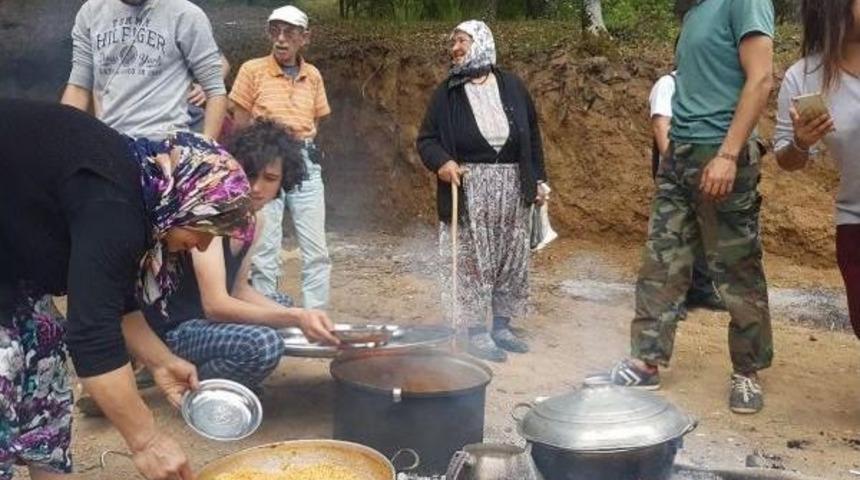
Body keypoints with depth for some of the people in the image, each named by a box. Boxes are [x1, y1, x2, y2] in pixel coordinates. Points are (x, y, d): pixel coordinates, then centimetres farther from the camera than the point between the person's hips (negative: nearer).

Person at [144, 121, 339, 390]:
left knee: (282, 303, 26)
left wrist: (298, 316, -4)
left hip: (201, 317, 10)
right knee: (265, 343, -33)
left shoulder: (254, 219, 5)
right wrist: (297, 318, -40)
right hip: (171, 327, -10)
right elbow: (215, 304, -32)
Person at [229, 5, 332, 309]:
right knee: (265, 252, -2)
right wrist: (269, 127, -14)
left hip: (305, 163, 3)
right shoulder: (253, 70, 3)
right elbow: (239, 125, 2)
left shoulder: (313, 76, 13)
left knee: (316, 250, 1)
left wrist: (300, 137, 1)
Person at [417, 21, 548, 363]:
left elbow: (532, 136, 11)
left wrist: (538, 180, 9)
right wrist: (441, 162, -19)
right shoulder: (447, 93, 1)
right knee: (472, 262, -2)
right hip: (470, 189, -3)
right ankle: (477, 334, 7)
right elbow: (426, 139, 1)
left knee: (512, 259, 9)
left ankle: (501, 327, 23)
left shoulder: (512, 87, 5)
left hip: (512, 186, 3)